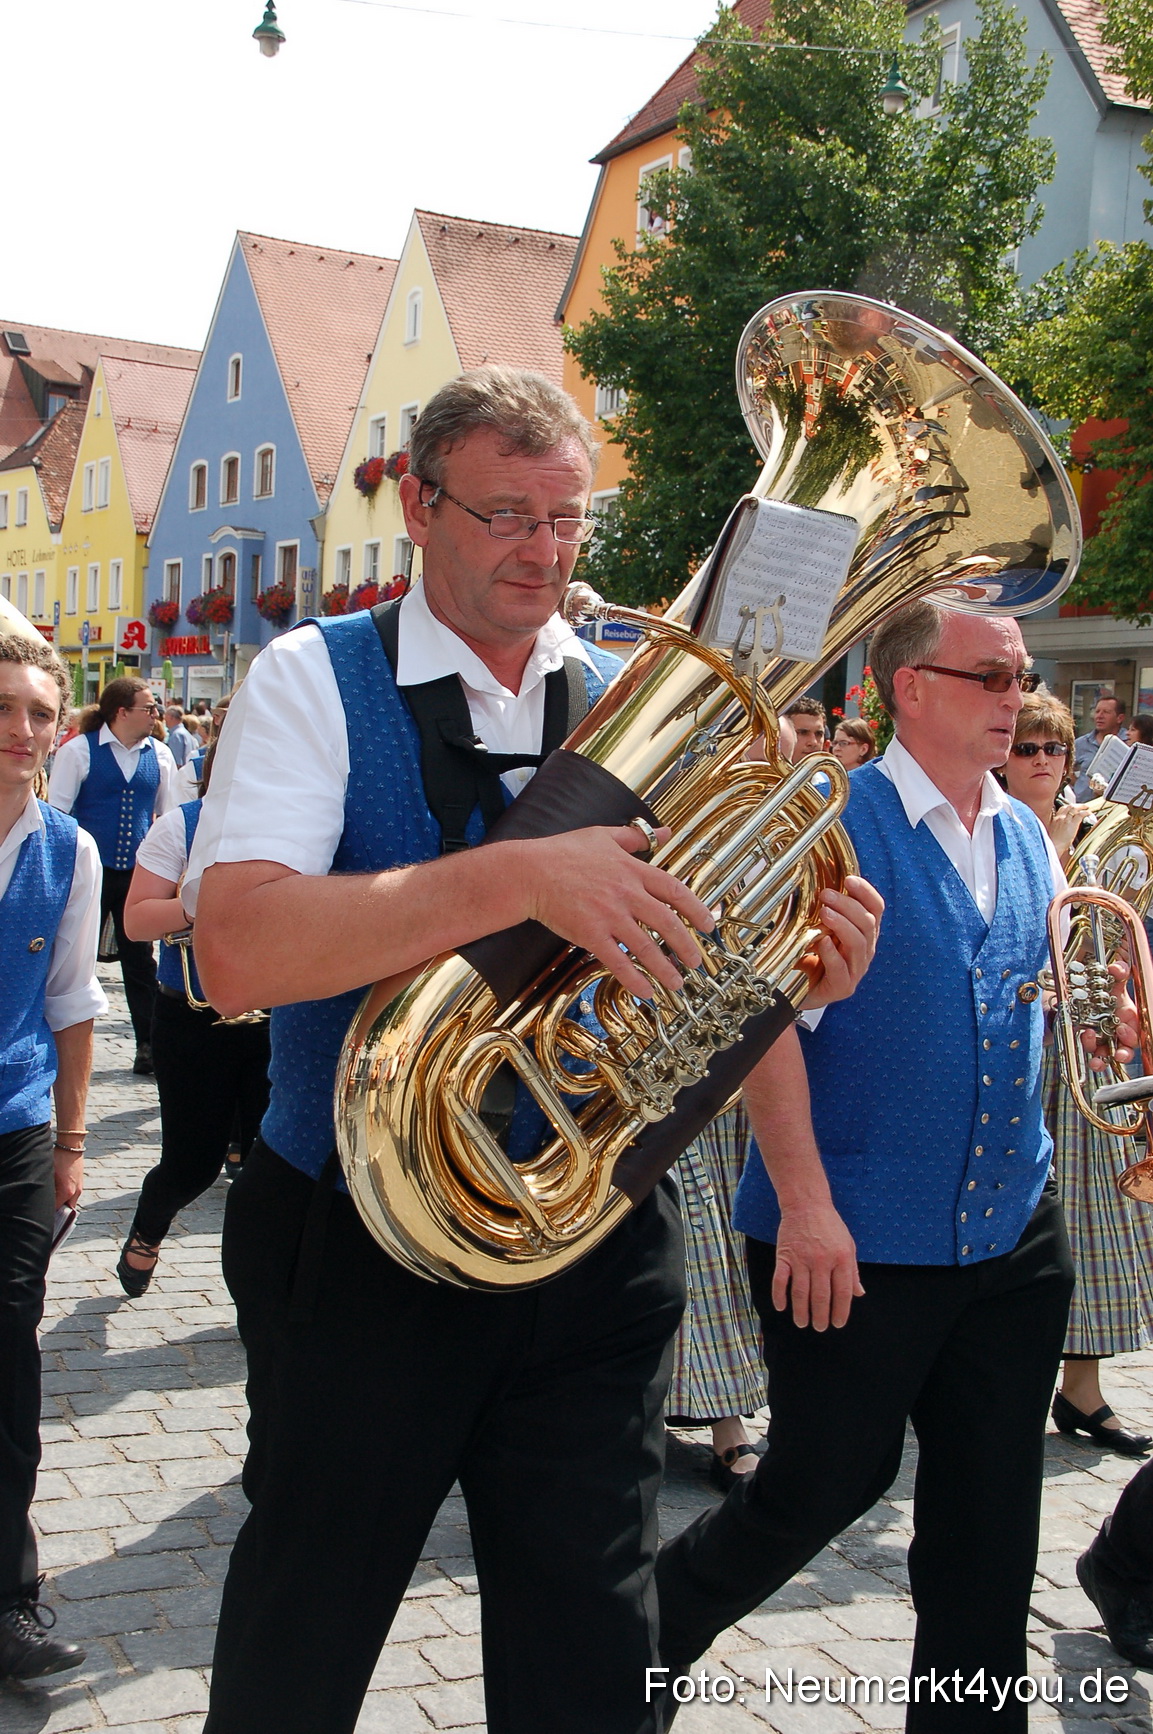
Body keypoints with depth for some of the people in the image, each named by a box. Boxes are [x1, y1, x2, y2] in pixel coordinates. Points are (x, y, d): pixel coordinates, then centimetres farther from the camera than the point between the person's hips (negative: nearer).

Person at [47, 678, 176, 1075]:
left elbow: (170, 815, 12)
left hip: (139, 874, 3)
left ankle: (148, 1046, 14)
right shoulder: (79, 751, -5)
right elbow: (55, 811, -4)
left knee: (140, 960, 7)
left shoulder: (159, 755, 5)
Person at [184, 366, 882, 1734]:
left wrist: (802, 964, -15)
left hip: (598, 1251, 3)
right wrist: (520, 873, -34)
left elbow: (699, 952, 8)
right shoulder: (316, 680, -7)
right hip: (361, 1247, -2)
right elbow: (234, 952, -24)